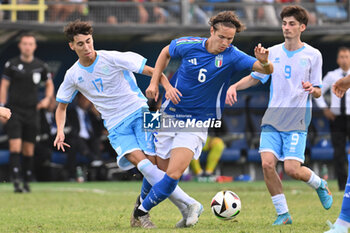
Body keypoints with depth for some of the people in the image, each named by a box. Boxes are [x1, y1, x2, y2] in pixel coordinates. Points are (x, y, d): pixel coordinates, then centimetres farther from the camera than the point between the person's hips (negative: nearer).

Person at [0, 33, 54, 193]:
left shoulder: (40, 66, 6)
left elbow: (49, 84, 20)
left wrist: (47, 99, 2)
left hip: (31, 112, 2)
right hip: (14, 112, -2)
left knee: (28, 150, 5)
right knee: (15, 147, -13)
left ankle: (27, 182, 14)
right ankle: (16, 181, -17)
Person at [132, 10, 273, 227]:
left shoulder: (232, 56, -13)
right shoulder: (189, 45, -8)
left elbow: (266, 70, -23)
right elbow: (166, 52, 14)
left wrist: (264, 62, -46)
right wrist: (155, 81, 5)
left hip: (198, 122, -3)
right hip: (170, 115, 3)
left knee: (173, 175, -17)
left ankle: (141, 211, -1)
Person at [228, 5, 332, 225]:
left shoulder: (313, 55, 2)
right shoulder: (273, 53, 9)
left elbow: (318, 91, 4)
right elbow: (255, 77, 18)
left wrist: (312, 90, -19)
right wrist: (235, 86, 1)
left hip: (298, 118, -3)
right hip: (273, 116, 3)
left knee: (292, 169, -15)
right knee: (267, 163, -14)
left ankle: (320, 184, 20)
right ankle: (283, 214, 1)